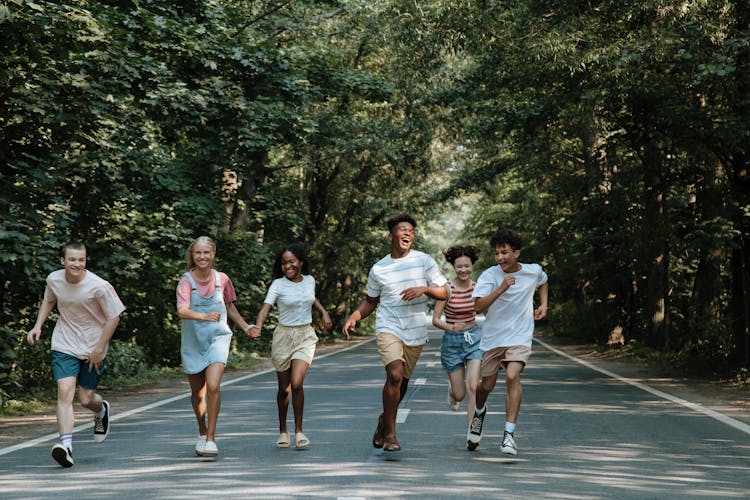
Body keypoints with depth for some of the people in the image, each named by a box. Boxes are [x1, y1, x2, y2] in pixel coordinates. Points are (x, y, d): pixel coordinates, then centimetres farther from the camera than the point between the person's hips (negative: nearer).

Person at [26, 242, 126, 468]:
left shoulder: (99, 286, -19)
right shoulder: (54, 279, -6)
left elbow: (114, 317, -10)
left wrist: (99, 348, -12)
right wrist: (38, 326, 6)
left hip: (93, 349, -2)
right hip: (64, 346, 2)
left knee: (86, 399, 4)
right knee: (65, 391, -17)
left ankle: (102, 410, 42)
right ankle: (66, 445, -24)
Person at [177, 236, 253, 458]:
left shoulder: (222, 279, 0)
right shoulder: (186, 281, -10)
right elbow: (182, 311, -26)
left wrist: (246, 327, 18)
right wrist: (203, 316, -44)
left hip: (218, 338, 0)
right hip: (192, 342, 0)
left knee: (213, 386, -19)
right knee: (197, 393, 12)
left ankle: (211, 439, -11)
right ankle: (202, 433, 36)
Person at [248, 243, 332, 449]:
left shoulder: (309, 281, 3)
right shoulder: (278, 285, -9)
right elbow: (266, 307, -23)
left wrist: (324, 312, 11)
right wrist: (258, 326, -41)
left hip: (305, 336, 1)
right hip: (283, 337, -1)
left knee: (297, 384, -16)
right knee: (284, 388, 7)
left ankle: (298, 430, -4)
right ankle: (283, 430, 25)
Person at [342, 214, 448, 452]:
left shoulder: (425, 261, 2)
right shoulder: (378, 269, 3)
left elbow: (443, 293, 2)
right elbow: (370, 301, 15)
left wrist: (424, 289, -18)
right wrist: (354, 317, -2)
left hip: (416, 332, 2)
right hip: (388, 328, -2)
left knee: (402, 382, 10)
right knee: (395, 375, -21)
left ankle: (385, 419, 39)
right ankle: (390, 434, -12)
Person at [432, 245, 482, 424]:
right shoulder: (447, 289, -14)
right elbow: (435, 320, -12)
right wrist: (451, 327, -30)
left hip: (474, 337, 2)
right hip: (452, 341, -2)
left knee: (473, 387, -16)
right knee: (459, 395, 6)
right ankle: (451, 389, 44)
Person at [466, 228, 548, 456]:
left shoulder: (533, 271, -1)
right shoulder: (489, 276, -12)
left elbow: (542, 283, 25)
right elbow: (478, 306, -26)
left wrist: (543, 304, 11)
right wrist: (501, 288, -35)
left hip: (520, 337, 0)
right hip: (492, 337, 0)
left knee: (512, 376, -22)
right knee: (487, 385, 10)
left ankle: (509, 435, -20)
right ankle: (479, 412, 47)